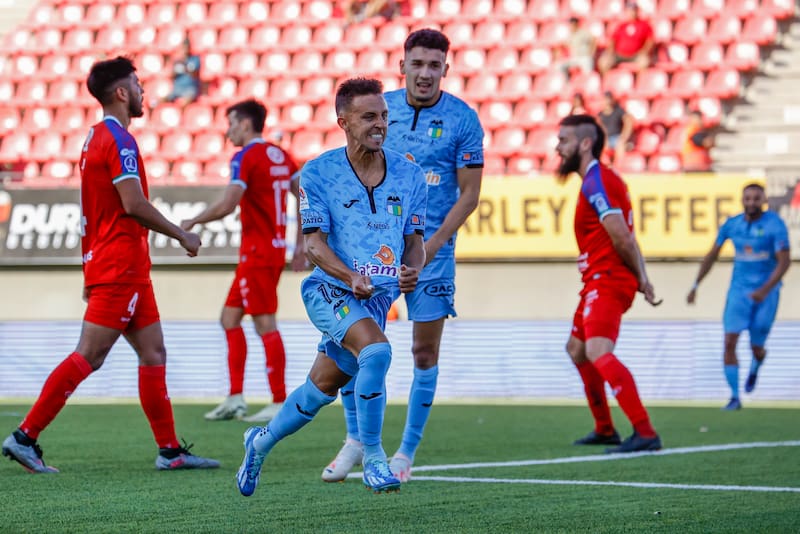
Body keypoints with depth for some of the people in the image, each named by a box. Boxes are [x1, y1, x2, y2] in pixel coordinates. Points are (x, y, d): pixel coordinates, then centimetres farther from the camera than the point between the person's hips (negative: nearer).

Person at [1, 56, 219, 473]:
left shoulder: (96, 138, 17)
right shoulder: (119, 140, -13)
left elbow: (90, 211, 20)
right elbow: (133, 204, -21)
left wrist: (90, 272, 22)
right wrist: (182, 235, -10)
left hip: (106, 263, 10)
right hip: (121, 266, -10)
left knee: (153, 353, 10)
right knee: (88, 357, -10)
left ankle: (170, 450, 10)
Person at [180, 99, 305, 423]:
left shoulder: (246, 157, -12)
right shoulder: (280, 156, 13)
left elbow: (227, 205, -20)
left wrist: (192, 223, -5)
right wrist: (300, 247, 18)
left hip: (258, 252, -9)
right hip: (275, 248, 9)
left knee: (265, 325, -7)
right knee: (230, 318, 13)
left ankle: (280, 405, -7)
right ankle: (235, 399, 11)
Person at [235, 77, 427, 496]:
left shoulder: (409, 174, 3)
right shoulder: (318, 173, -7)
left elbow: (415, 241, 7)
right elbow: (314, 243, -10)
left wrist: (412, 270, -16)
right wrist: (351, 277, -28)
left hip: (379, 298, 4)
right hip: (330, 289, -4)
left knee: (321, 389, 11)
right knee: (377, 350, -31)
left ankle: (261, 442, 38)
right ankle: (371, 457, -21)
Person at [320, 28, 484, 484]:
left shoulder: (463, 120, -5)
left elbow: (469, 194, -4)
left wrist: (430, 245, -13)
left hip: (432, 248, -2)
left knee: (425, 351, 1)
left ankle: (407, 453, 14)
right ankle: (356, 440, 15)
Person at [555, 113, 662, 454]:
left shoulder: (595, 183, -15)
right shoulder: (599, 179, 18)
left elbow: (622, 238, -21)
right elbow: (627, 238, 17)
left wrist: (638, 277, -7)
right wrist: (641, 278, 9)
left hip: (608, 281, -11)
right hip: (598, 282, 11)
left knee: (597, 352, -25)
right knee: (577, 349, 23)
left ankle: (645, 433, -31)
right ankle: (604, 430, 32)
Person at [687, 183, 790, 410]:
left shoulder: (775, 225, -11)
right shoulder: (732, 225, 1)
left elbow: (784, 261, -15)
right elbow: (712, 255, 12)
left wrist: (765, 290, -26)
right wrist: (696, 285, 9)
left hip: (766, 292, -3)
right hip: (739, 290, 3)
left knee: (756, 348, 5)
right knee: (729, 342, -12)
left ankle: (755, 367, 44)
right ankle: (735, 397, -6)